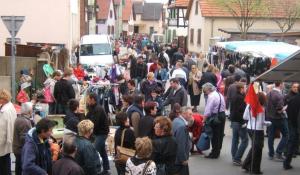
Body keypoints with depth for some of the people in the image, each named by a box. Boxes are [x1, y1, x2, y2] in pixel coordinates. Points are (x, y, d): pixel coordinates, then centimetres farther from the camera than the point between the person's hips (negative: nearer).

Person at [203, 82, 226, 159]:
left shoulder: (211, 96, -16)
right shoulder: (220, 94, 13)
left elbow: (208, 111, -19)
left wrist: (204, 119, -10)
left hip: (215, 117, -9)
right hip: (222, 115, 9)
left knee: (215, 136, -1)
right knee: (220, 134, 15)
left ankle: (214, 153, 6)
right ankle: (217, 152, 25)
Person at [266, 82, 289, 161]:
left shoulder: (269, 94, 2)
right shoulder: (279, 95, -22)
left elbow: (266, 105, 12)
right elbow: (280, 110, -22)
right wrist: (285, 108, -5)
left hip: (270, 117, 7)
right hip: (279, 118, -7)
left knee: (271, 136, 13)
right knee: (286, 135, 7)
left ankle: (271, 154, 20)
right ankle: (278, 153, 2)